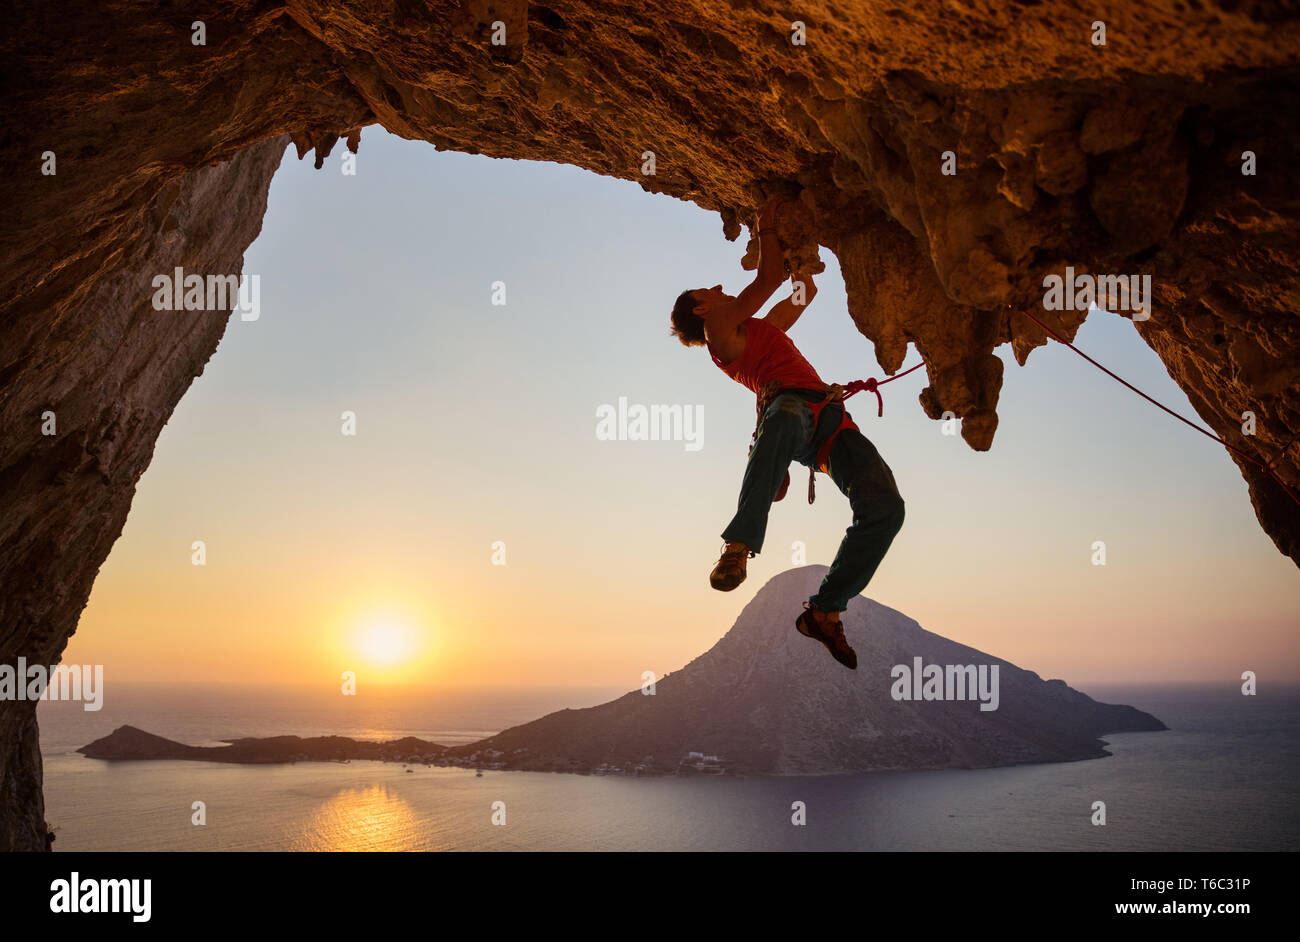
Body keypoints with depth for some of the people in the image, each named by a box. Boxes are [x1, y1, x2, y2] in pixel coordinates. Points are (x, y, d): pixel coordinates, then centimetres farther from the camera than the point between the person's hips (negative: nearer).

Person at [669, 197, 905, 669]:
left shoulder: (759, 328, 41)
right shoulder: (720, 332, 19)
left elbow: (806, 290, 49)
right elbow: (770, 278, 13)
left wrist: (788, 239, 47)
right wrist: (767, 227, 26)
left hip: (828, 419, 7)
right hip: (791, 404, -7)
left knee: (885, 505, -20)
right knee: (785, 418, -47)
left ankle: (824, 610, -15)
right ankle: (738, 547, -51)